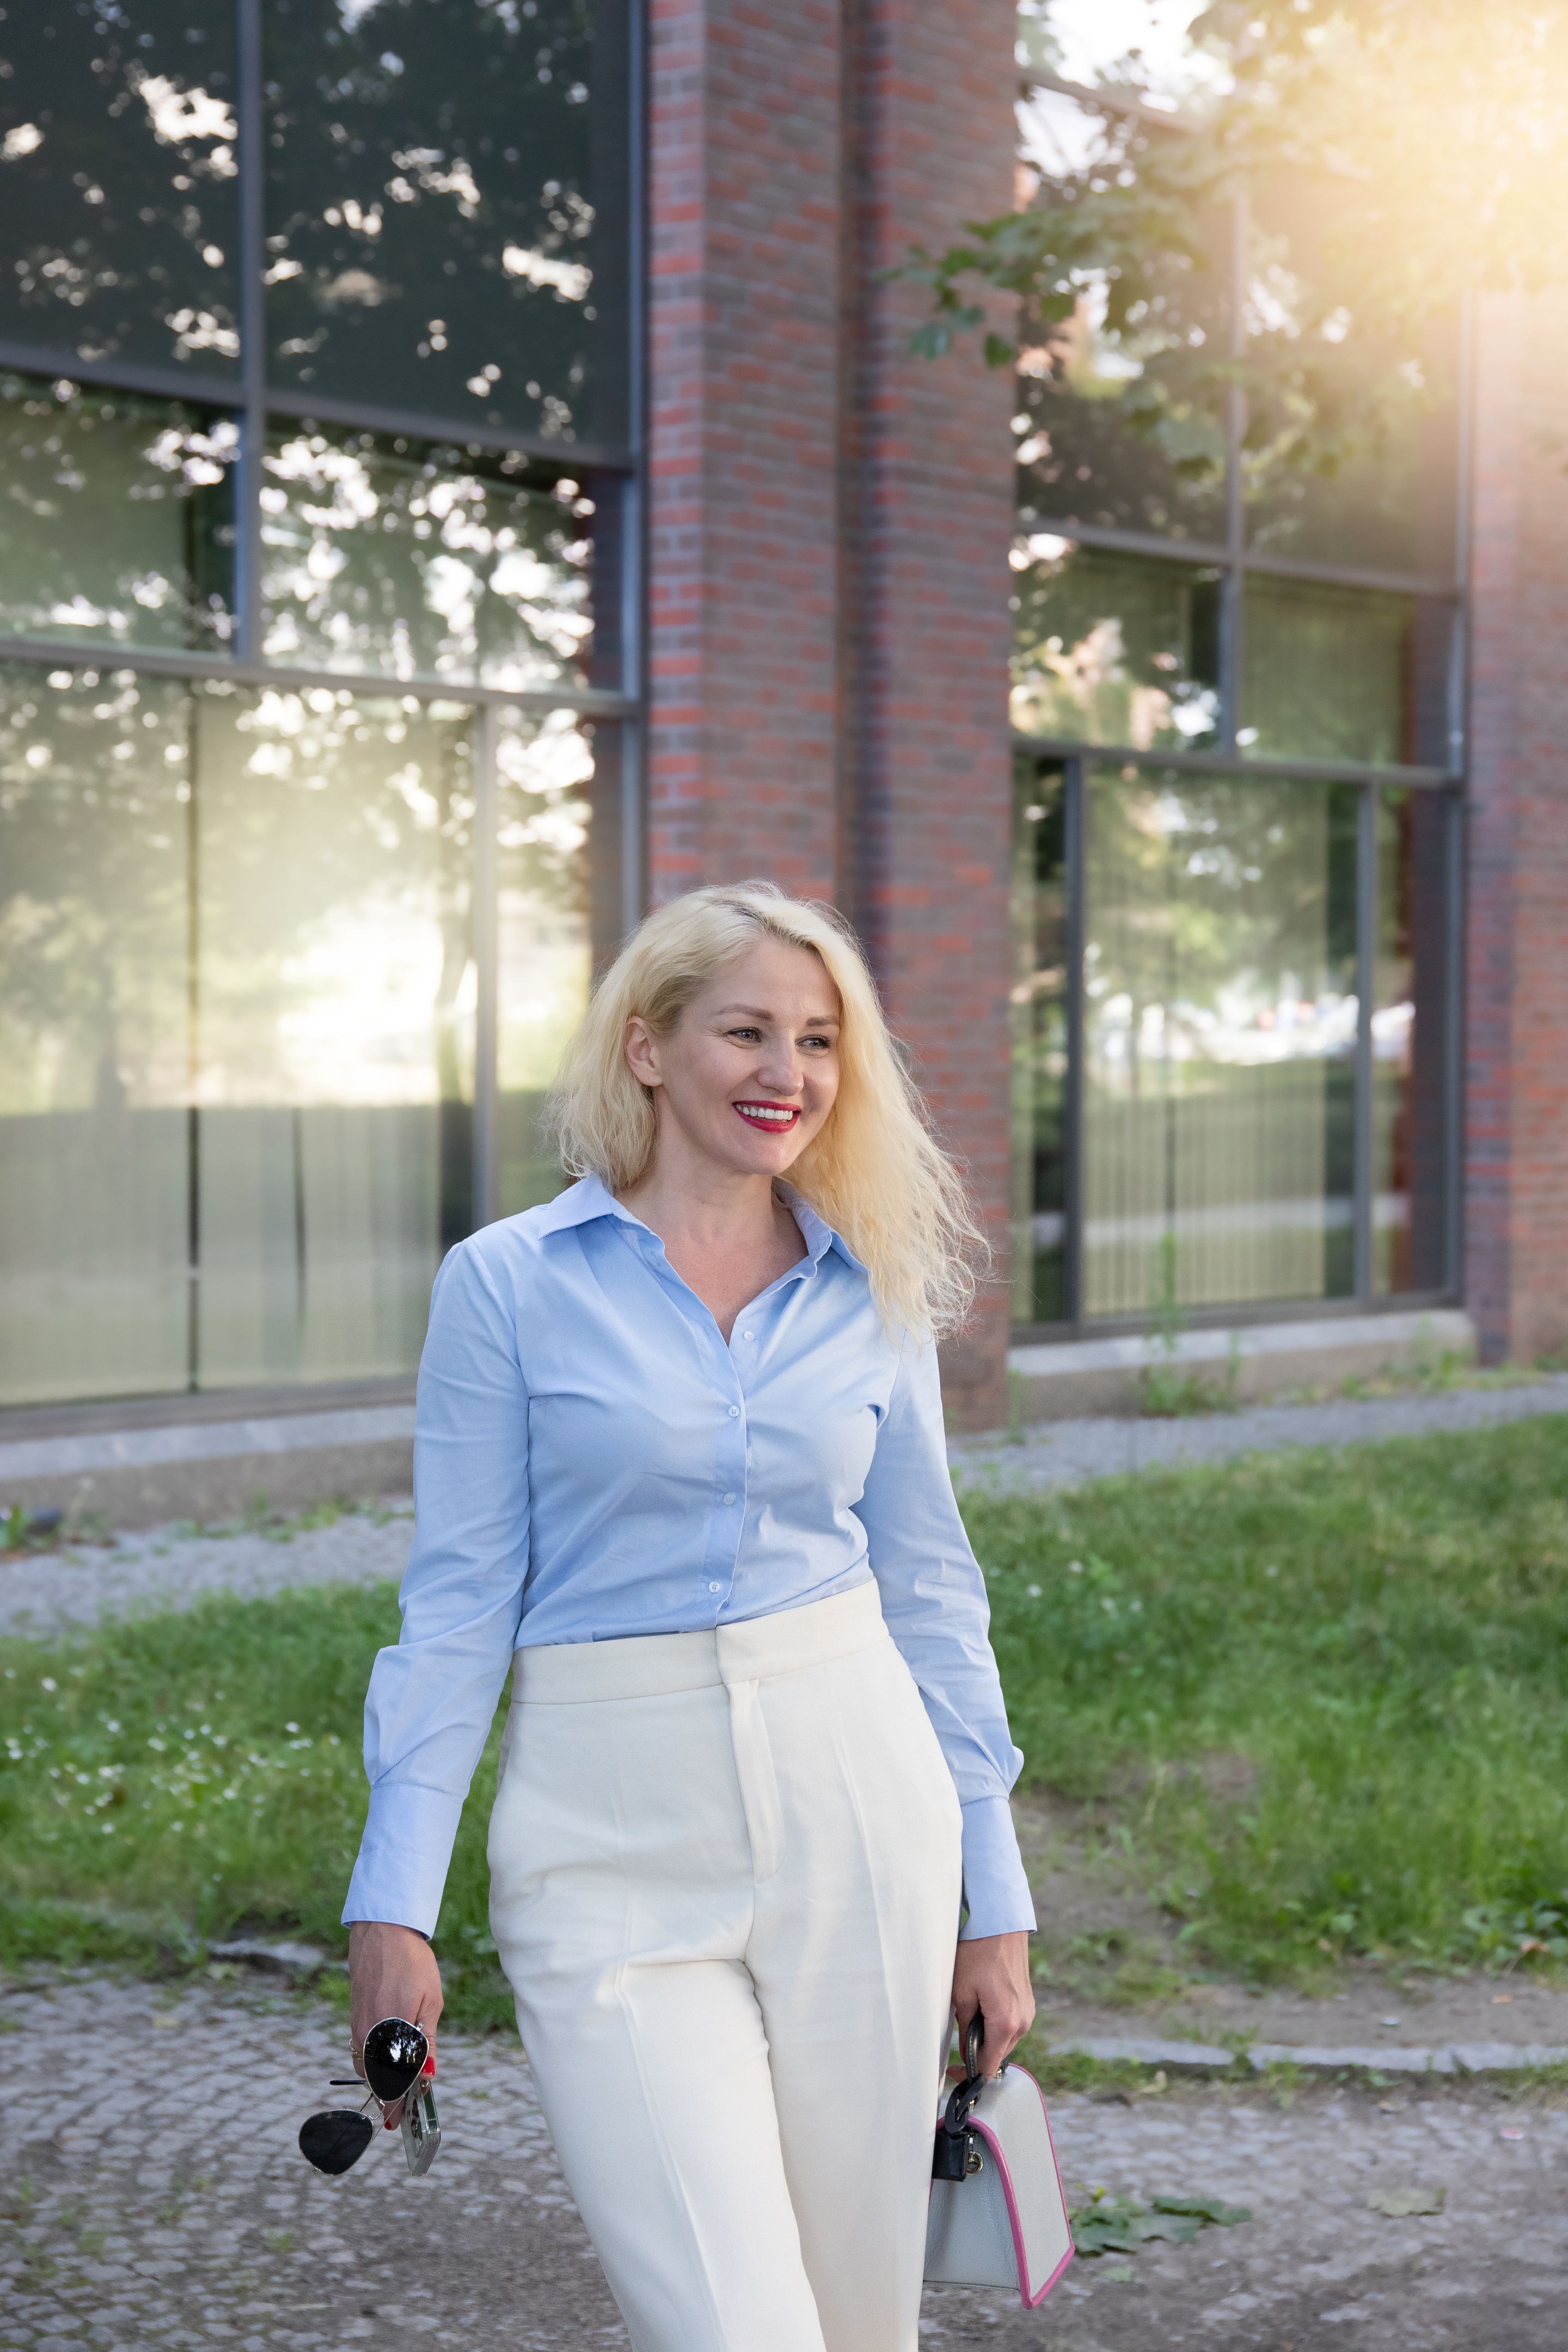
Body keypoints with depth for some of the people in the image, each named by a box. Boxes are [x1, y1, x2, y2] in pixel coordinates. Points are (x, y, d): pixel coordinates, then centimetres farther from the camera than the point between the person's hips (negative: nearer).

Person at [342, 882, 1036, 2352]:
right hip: (615, 1840, -3)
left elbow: (932, 1596, 11)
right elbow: (459, 1603, -1)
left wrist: (994, 1898, 10)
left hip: (856, 1809, 3)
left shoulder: (872, 1295, 7)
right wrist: (394, 1904, -5)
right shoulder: (508, 1283, -1)